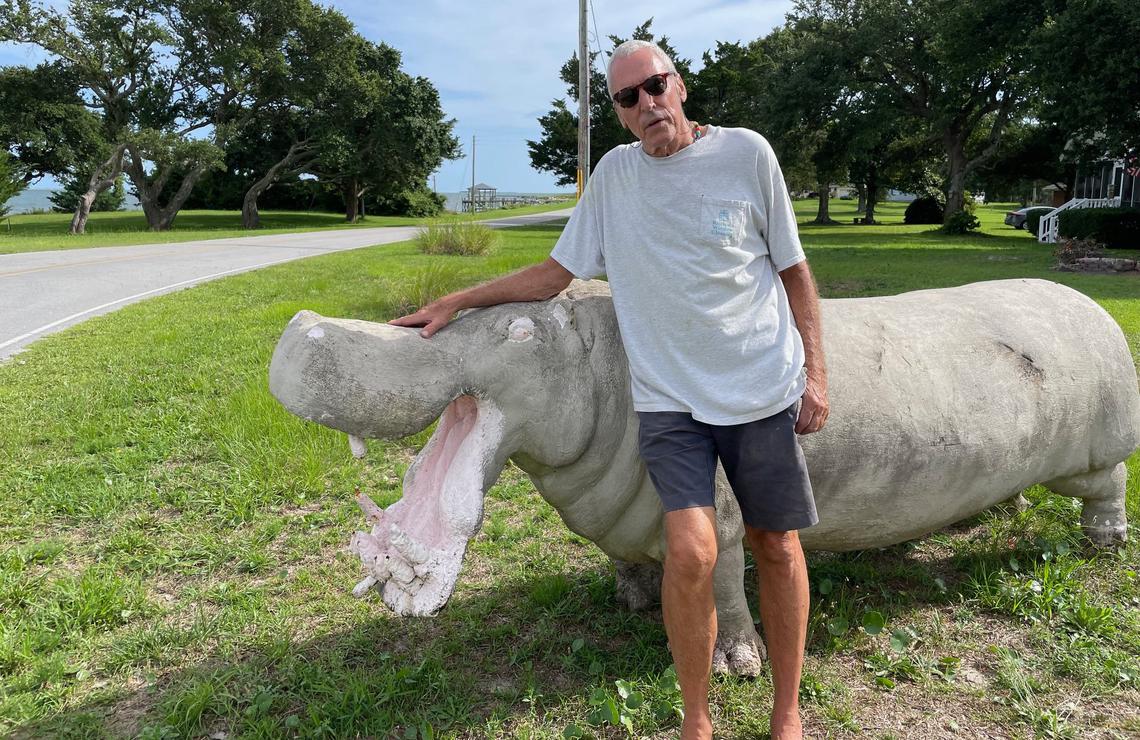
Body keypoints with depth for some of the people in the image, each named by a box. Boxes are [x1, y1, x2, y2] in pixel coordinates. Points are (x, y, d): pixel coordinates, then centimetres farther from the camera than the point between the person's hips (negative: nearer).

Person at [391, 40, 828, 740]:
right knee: (691, 552, -16)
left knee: (778, 547, 8)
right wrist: (457, 301, 7)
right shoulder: (614, 172, 5)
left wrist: (816, 371, 0)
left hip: (763, 391, 0)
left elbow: (793, 269, 5)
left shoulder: (746, 153, 0)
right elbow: (556, 272, 10)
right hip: (670, 396, 0)